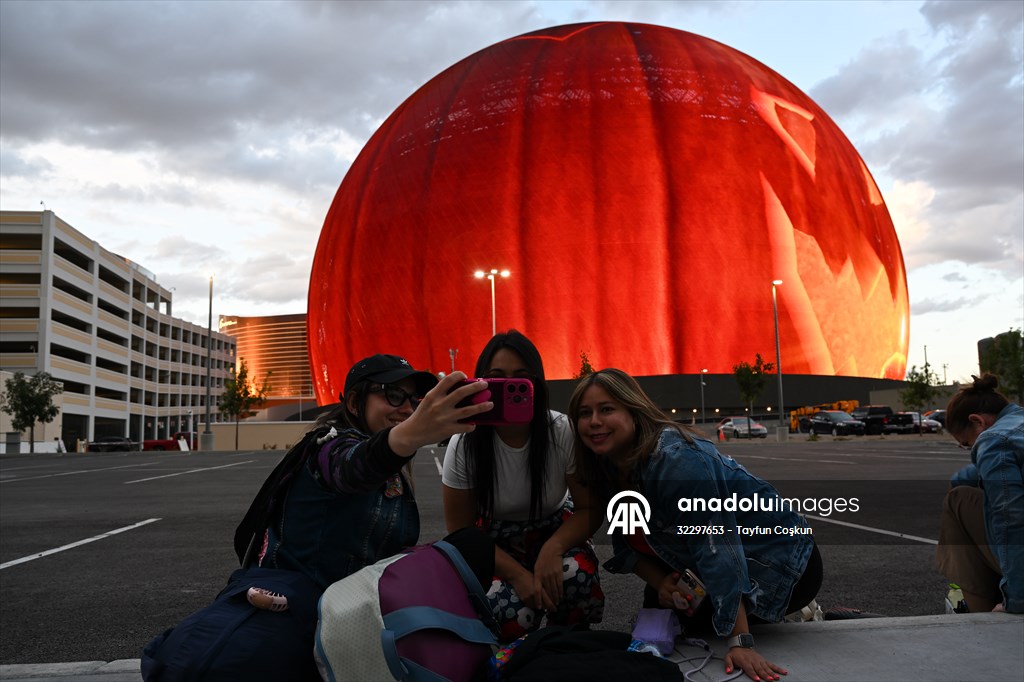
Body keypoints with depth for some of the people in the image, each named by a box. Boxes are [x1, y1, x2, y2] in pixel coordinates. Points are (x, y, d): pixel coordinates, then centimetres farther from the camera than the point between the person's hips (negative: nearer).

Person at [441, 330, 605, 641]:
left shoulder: (564, 434, -20)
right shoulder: (464, 445, -19)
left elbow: (589, 509, -11)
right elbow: (461, 530, -10)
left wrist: (553, 549, -30)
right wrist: (518, 574, -22)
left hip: (556, 531, 1)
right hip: (495, 544, 0)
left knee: (576, 578, -33)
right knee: (508, 614, -30)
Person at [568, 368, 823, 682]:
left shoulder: (676, 461, -30)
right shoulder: (609, 472, -3)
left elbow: (716, 549, -34)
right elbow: (628, 546, 4)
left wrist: (740, 642, -35)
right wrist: (660, 583, -16)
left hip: (784, 565, -8)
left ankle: (788, 615, 5)